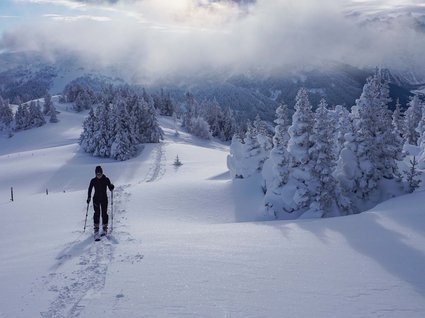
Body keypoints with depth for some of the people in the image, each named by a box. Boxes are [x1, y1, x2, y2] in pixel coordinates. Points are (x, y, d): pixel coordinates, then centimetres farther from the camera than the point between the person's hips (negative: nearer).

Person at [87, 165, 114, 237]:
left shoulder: (106, 179, -3)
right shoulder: (93, 181, -1)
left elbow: (110, 188, -2)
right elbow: (90, 189, 8)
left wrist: (112, 187, -24)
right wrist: (89, 197, -1)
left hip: (104, 199, 0)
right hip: (96, 199, 0)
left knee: (104, 213, -2)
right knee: (97, 213, -7)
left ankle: (105, 228, 6)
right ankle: (96, 228, -1)